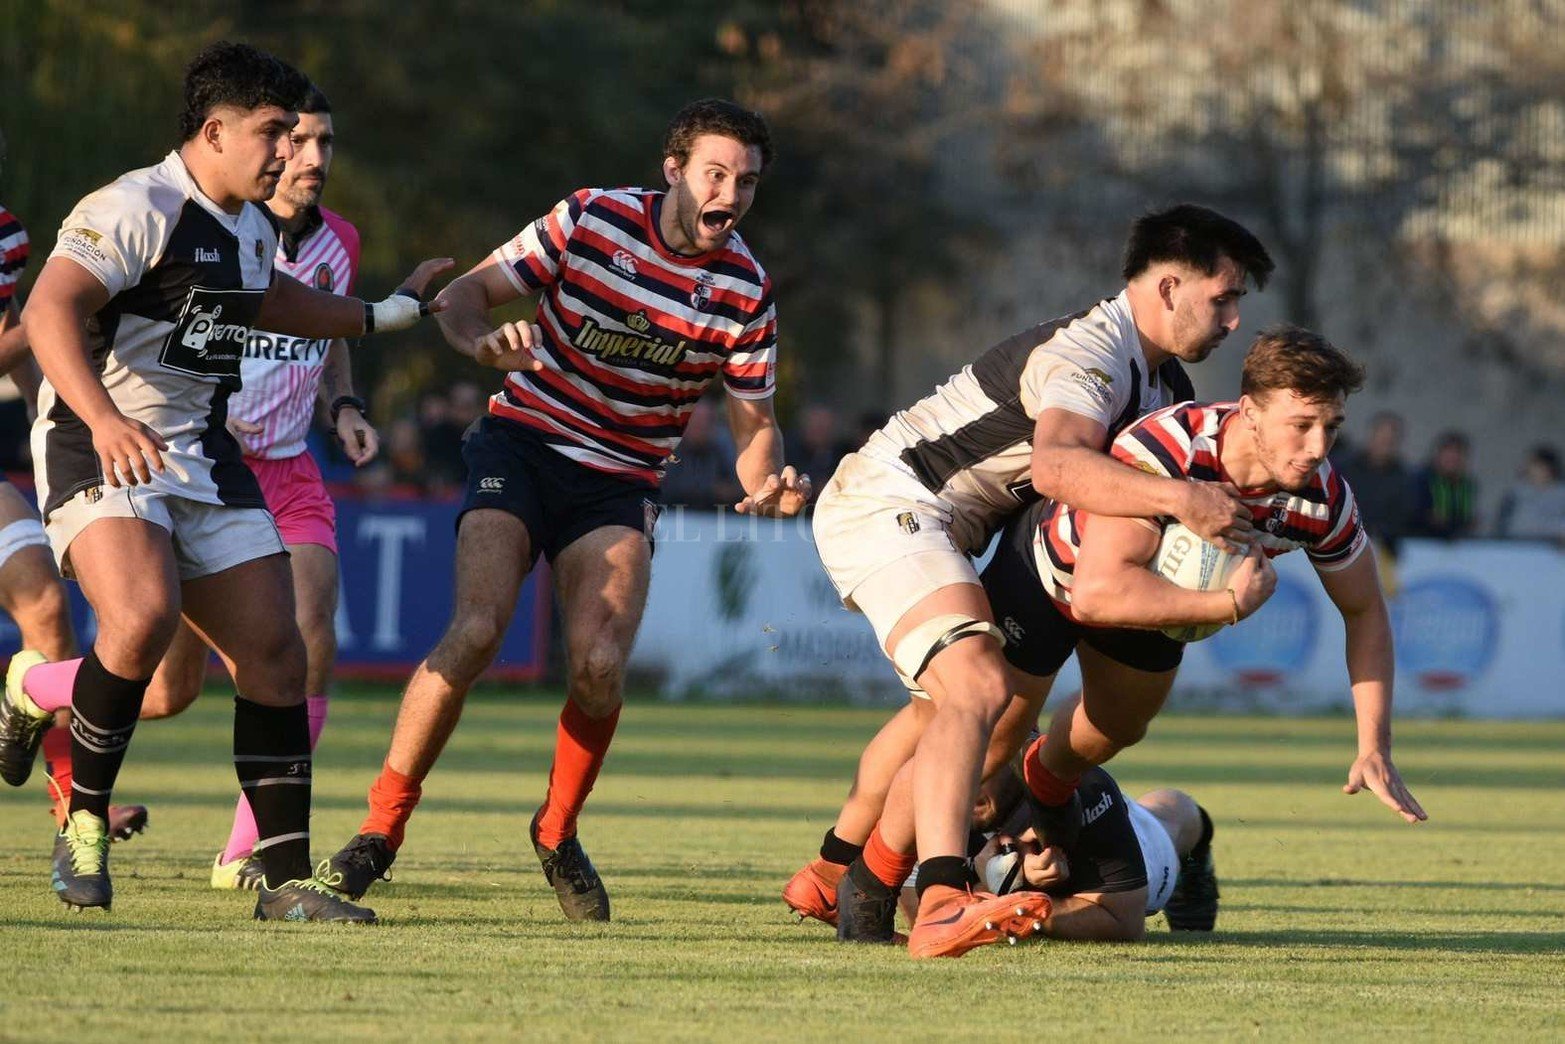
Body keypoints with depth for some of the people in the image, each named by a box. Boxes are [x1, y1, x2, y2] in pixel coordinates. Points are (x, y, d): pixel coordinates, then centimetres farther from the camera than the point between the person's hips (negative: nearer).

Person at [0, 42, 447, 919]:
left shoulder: (253, 230, 15)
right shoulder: (137, 209, -14)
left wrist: (385, 312, 49)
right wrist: (102, 417, -40)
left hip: (204, 455, 8)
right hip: (103, 453, -8)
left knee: (275, 655, -1)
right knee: (146, 617, -32)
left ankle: (287, 879, 6)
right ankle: (85, 822, -11)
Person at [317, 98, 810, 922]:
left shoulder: (744, 290, -4)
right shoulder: (590, 220, -8)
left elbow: (753, 422, 4)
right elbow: (462, 297, -4)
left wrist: (765, 483, -19)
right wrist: (484, 343, -28)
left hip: (620, 481, 2)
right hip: (523, 444, -2)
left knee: (599, 666, -19)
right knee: (475, 631, -22)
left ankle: (558, 833, 9)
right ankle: (380, 830, -11)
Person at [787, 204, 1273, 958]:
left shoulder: (1165, 382, 11)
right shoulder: (1089, 353, -23)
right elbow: (1055, 466, -41)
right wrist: (1180, 497, -45)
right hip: (888, 502, -11)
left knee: (949, 701, 28)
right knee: (978, 689, -28)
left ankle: (831, 877, 44)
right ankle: (943, 902, -43)